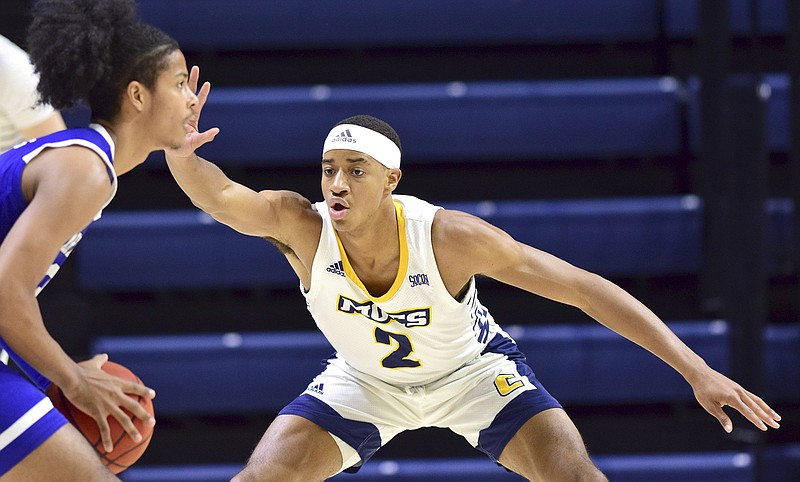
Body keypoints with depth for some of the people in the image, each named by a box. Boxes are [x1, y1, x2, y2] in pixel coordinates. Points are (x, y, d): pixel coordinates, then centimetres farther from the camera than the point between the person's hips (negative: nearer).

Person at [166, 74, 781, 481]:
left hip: (472, 369, -2)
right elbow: (219, 196, -43)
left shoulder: (449, 236, -36)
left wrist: (697, 371, -37)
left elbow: (584, 288, -33)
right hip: (365, 380, 2)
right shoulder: (303, 228, -29)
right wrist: (180, 153, -68)